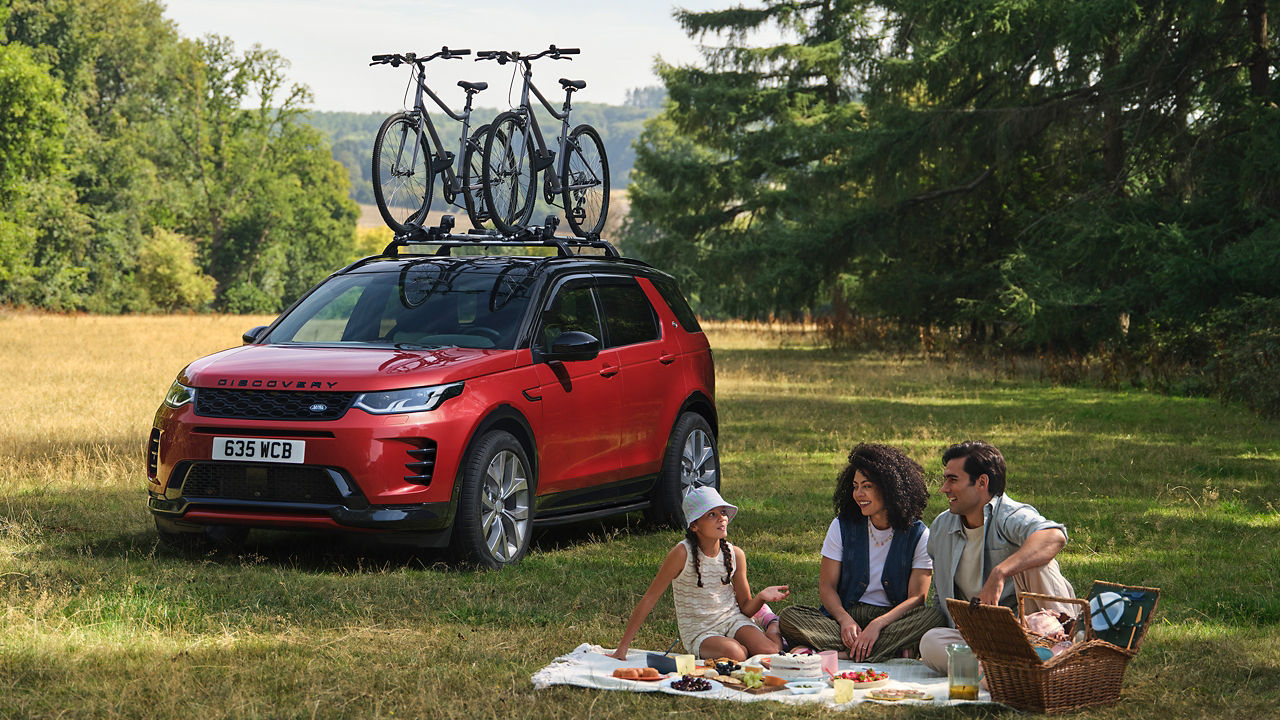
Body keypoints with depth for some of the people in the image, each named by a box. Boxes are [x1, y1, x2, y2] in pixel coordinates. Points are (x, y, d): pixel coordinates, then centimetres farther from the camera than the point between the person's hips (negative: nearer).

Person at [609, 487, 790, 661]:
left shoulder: (735, 554, -3)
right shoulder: (683, 553, -17)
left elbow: (746, 607, 7)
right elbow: (649, 599, -14)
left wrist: (761, 597, -18)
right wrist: (622, 647, -15)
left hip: (732, 619, 3)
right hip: (698, 632, -3)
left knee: (769, 651, -27)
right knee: (733, 653, -35)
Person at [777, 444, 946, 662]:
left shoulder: (918, 535, -2)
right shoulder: (842, 527, 3)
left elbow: (916, 597, -8)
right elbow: (826, 586, 1)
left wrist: (878, 624, -25)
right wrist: (845, 619, -20)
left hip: (893, 617, -1)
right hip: (847, 613, 1)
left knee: (935, 617, -33)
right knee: (789, 616, -25)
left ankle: (844, 653, -35)